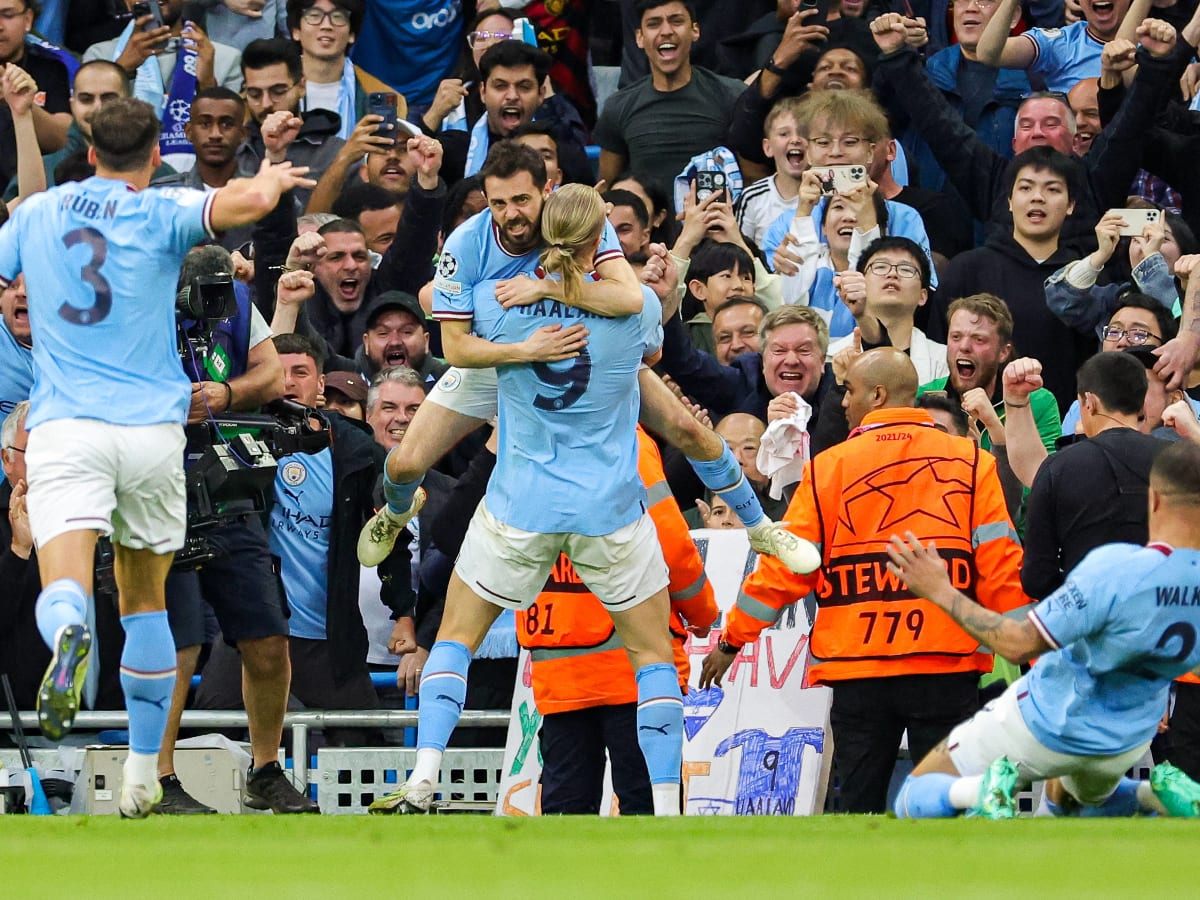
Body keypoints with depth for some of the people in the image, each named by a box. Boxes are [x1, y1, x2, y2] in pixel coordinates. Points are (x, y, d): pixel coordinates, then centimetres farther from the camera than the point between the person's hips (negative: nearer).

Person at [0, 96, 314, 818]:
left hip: (64, 425, 0)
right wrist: (272, 178, 7)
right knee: (145, 599, 17)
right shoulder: (163, 213, 1)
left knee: (64, 587, -15)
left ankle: (69, 632, -54)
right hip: (152, 427, 0)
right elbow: (249, 201, -16)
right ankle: (144, 778, 21)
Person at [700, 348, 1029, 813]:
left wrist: (732, 639, 14)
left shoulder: (829, 467, 2)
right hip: (946, 665, 0)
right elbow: (1001, 564, -2)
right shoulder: (970, 462, 3)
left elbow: (784, 567, 4)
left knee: (861, 802, 7)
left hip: (858, 666, 0)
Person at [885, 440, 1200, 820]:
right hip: (1127, 743, 5)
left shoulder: (1113, 568, -34)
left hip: (1046, 724, -5)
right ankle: (1155, 793, 8)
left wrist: (941, 592, -19)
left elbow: (1019, 644, -28)